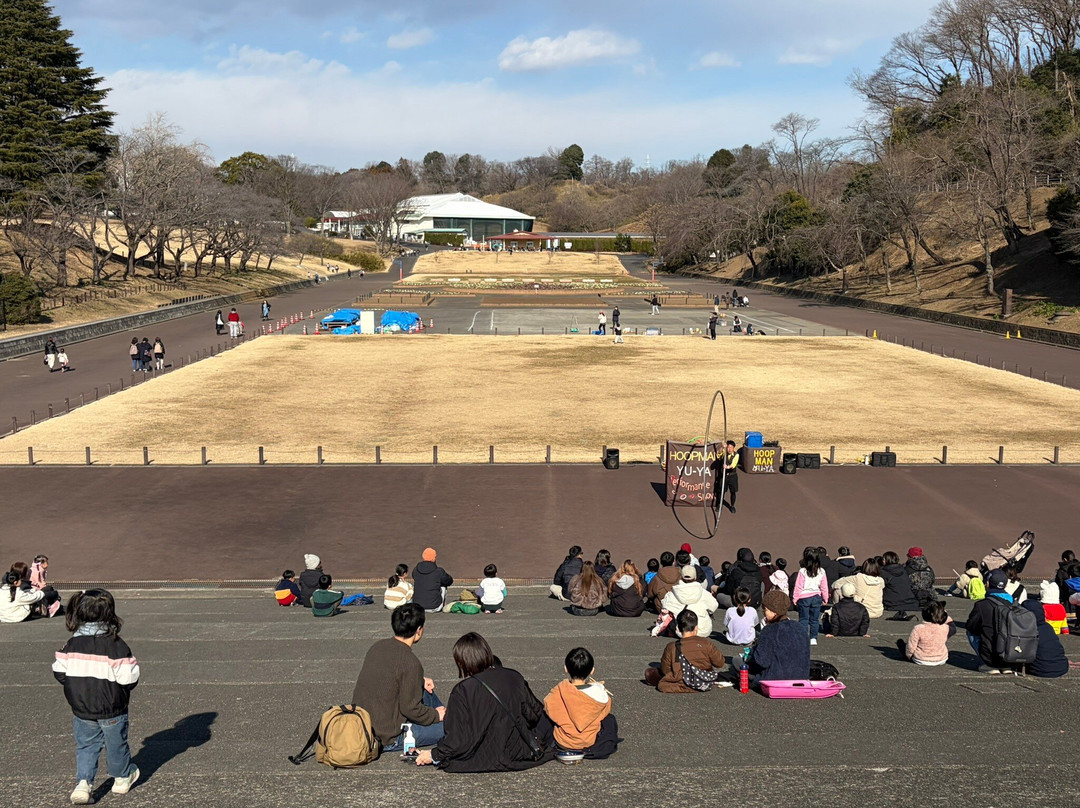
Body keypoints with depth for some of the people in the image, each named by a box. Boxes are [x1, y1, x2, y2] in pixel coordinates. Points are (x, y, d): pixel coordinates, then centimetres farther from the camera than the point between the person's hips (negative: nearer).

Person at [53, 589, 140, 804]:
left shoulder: (71, 645, -6)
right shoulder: (116, 646, -20)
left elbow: (60, 673, -1)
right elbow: (128, 679, -21)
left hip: (81, 710, 3)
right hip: (112, 710, -3)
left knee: (86, 745, 15)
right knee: (116, 744, 16)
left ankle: (84, 782, 0)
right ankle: (122, 778, 34)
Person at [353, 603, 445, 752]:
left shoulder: (377, 646, 1)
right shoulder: (410, 663, -23)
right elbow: (410, 708, -20)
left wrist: (420, 681, 15)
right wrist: (436, 715, -2)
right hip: (387, 739, -8)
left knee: (425, 691, 23)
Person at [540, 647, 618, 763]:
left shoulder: (560, 691, -21)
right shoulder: (599, 692, -20)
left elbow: (548, 706, -2)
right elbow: (606, 709, 0)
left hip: (561, 742, -1)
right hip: (591, 743, 1)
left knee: (544, 717, 27)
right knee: (610, 719, 28)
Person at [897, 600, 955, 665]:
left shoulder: (918, 629, -26)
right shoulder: (944, 628, -18)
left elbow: (910, 648, -18)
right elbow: (953, 629, 9)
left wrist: (908, 655, 3)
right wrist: (946, 615, 12)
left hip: (921, 661, -2)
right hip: (941, 660, 2)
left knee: (900, 642, 19)